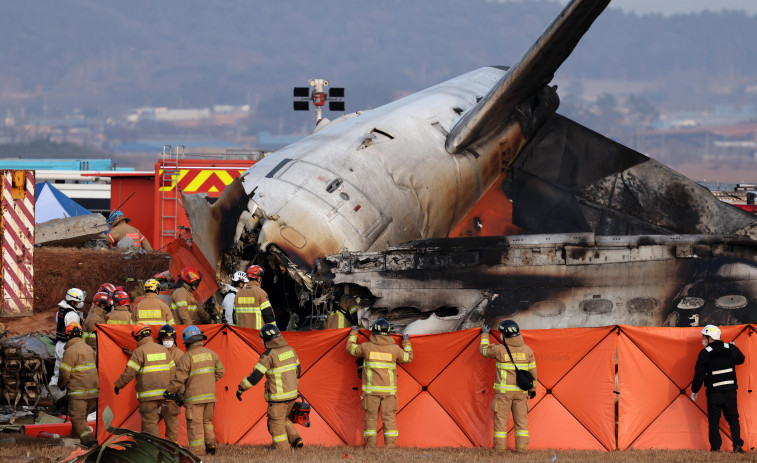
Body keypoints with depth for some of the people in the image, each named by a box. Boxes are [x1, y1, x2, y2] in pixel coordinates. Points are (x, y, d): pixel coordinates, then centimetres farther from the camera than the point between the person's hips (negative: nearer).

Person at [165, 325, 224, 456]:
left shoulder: (187, 357, -11)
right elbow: (220, 372, 16)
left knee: (195, 424, -1)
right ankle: (210, 443, 8)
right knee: (206, 421, 21)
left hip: (194, 397, -6)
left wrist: (169, 391, 0)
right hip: (210, 395, 6)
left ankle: (198, 450, -4)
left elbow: (179, 378, -12)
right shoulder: (211, 354, 7)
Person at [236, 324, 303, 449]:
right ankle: (295, 440, 13)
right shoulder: (290, 350, 4)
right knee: (284, 419, 25)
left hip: (278, 396, -7)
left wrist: (241, 388, -11)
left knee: (276, 422, 4)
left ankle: (282, 449, 4)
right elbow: (297, 370, 16)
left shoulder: (268, 355, -17)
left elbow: (256, 375, -19)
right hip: (292, 394, 7)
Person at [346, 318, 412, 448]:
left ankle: (370, 446, 2)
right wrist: (406, 343, 32)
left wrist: (353, 333, 30)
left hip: (371, 389, -1)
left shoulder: (367, 347, -3)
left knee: (371, 417, 4)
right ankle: (390, 446, -3)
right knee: (389, 417, 3)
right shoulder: (394, 349, -1)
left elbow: (350, 348, 14)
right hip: (389, 391, 1)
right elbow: (408, 358, 16)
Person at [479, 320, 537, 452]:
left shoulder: (500, 350, -10)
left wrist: (485, 335, 26)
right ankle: (522, 448, 4)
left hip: (504, 391, -3)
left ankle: (500, 448, 1)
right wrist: (533, 388, 18)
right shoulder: (527, 350, 0)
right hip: (521, 392, 3)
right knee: (521, 420, 7)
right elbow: (532, 372, 7)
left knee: (501, 420, 2)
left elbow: (484, 350, 10)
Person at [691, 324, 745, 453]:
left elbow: (699, 374, -5)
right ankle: (737, 445, 3)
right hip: (730, 391, 3)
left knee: (714, 420, 6)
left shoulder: (704, 353, -9)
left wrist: (694, 390, 6)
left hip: (714, 392, -3)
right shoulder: (731, 349, 1)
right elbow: (741, 360, 21)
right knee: (733, 418, 12)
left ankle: (715, 447, 3)